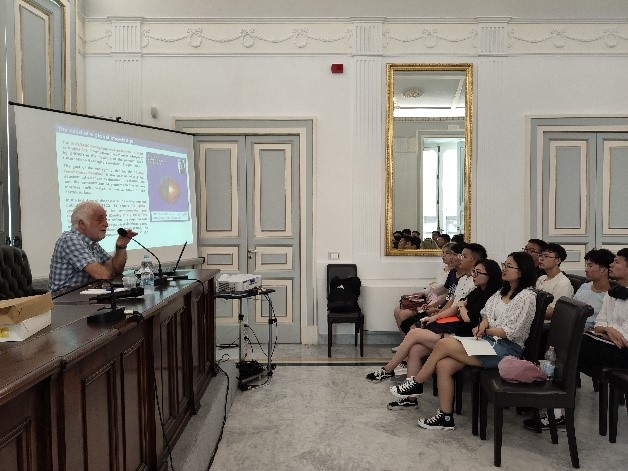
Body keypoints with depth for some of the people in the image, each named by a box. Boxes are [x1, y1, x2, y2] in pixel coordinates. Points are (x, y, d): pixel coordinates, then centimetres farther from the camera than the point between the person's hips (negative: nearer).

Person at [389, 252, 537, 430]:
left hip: (507, 348, -8)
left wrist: (485, 331, -4)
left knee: (443, 344, -19)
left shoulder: (526, 297, -9)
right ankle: (445, 418, -6)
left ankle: (416, 384, -1)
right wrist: (483, 325, -3)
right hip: (491, 341, 8)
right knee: (444, 365, -15)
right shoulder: (503, 292, 18)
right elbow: (488, 314, 19)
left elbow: (511, 332, -14)